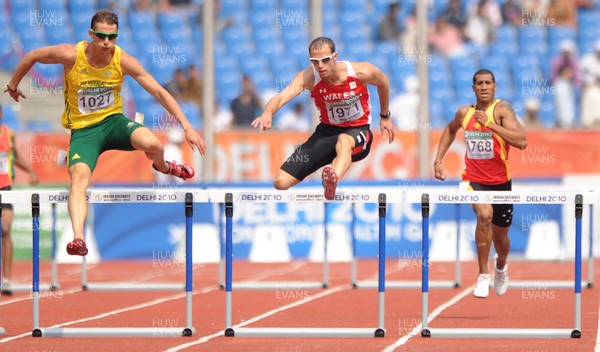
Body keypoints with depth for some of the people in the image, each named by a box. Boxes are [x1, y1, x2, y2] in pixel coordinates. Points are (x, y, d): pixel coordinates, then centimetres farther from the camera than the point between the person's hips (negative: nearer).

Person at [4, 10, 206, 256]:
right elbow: (32, 56, 1)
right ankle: (78, 239, -42)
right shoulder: (71, 55, -17)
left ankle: (164, 167, 11)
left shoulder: (123, 60, -14)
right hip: (83, 130, -1)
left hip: (113, 121, 1)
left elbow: (159, 92, -12)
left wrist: (187, 127, -18)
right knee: (79, 176, -29)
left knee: (151, 144, -28)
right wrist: (13, 85, 15)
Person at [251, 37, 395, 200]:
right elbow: (283, 96, -38)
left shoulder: (361, 72, -19)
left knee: (344, 141, -44)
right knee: (281, 182, -6)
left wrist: (385, 117, 16)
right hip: (327, 130, 3)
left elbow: (383, 82, 6)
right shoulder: (308, 77, -20)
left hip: (358, 130, -3)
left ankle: (333, 180, -74)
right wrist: (268, 113, -61)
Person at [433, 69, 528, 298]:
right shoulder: (464, 113, 0)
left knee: (500, 237, 15)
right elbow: (450, 130, 25)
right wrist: (438, 160, 17)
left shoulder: (502, 110, -13)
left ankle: (501, 267, 51)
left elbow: (521, 142, -28)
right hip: (474, 179, 1)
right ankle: (483, 275, -22)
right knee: (485, 215, -30)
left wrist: (490, 125, -31)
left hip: (500, 182, -1)